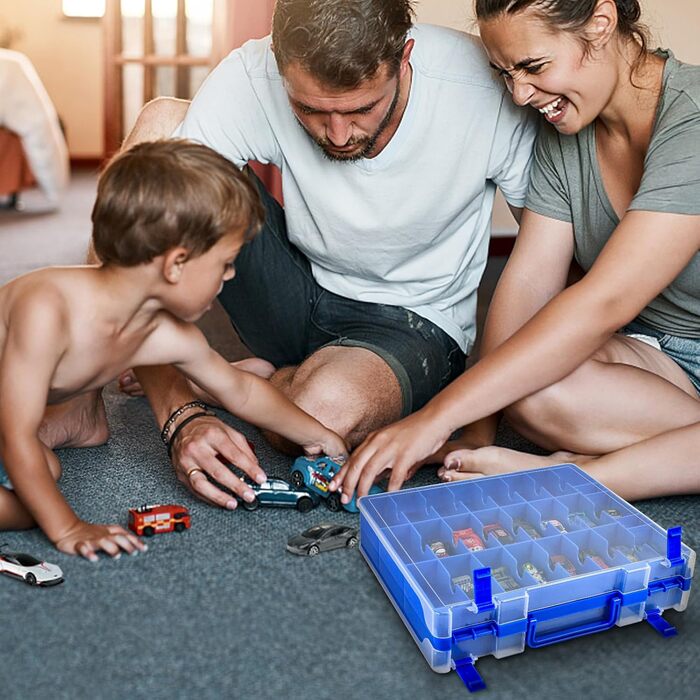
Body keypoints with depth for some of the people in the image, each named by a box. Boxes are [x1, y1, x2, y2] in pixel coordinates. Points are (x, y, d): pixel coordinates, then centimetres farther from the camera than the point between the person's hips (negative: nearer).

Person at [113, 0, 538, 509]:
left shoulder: (487, 89, -24)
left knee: (324, 411, -38)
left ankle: (270, 378, 2)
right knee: (163, 122, -18)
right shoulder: (251, 79, -21)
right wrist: (180, 415, -35)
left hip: (415, 320, -2)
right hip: (300, 292, 2)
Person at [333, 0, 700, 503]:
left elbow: (604, 303, -32)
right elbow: (527, 282, -7)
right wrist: (479, 436, -17)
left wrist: (437, 418, -33)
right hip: (653, 345, 4)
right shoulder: (562, 135, -2)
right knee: (533, 393, -29)